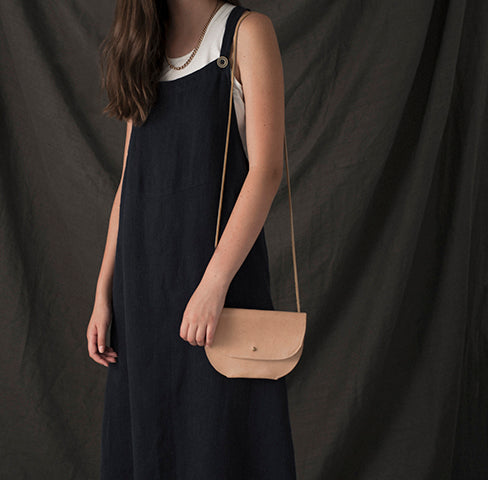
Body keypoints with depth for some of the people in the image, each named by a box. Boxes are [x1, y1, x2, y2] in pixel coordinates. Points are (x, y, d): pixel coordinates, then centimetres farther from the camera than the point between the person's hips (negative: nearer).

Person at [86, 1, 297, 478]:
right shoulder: (145, 48, 16)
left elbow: (266, 169, -12)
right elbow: (130, 181, 14)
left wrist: (213, 283, -20)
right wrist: (103, 294, 8)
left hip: (220, 262, -5)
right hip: (143, 279, 6)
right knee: (144, 436, 9)